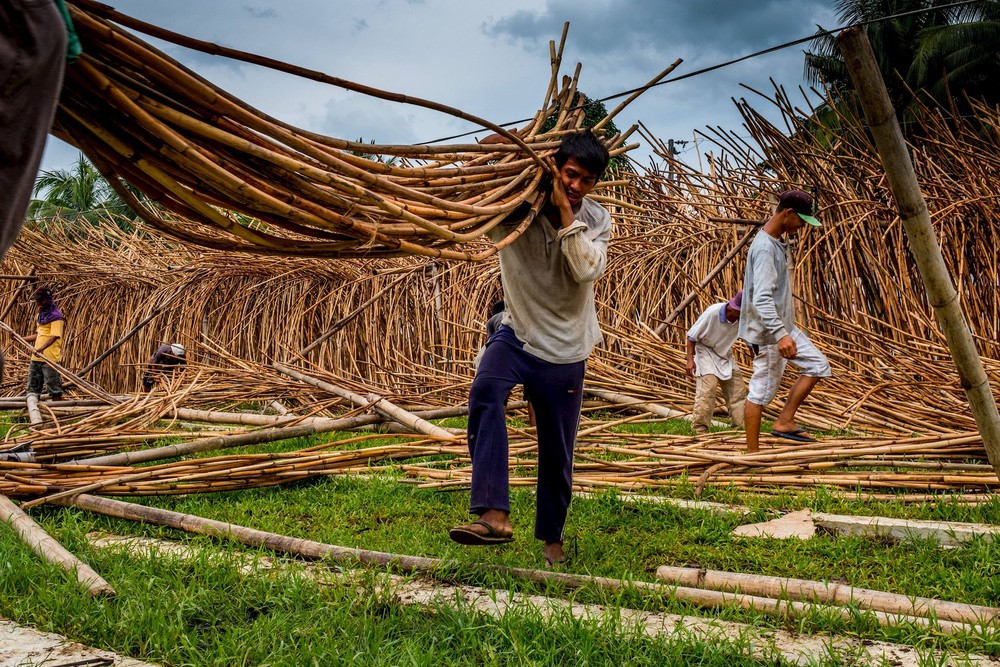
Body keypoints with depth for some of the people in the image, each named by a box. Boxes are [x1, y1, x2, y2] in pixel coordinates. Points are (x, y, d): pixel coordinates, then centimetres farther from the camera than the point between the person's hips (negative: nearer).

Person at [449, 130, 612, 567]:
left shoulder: (597, 220, -4)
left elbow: (587, 270, -21)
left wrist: (565, 213, -25)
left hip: (565, 350, 1)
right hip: (516, 333, -1)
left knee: (557, 453, 9)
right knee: (484, 392, -34)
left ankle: (552, 537, 34)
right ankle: (494, 515, -38)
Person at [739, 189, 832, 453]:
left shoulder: (779, 241, 10)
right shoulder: (764, 248, -23)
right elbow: (761, 298, -33)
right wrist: (780, 335, -41)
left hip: (784, 327, 10)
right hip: (768, 332, -10)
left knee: (818, 365, 11)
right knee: (761, 391, -3)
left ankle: (784, 422, 10)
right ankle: (752, 453, 6)